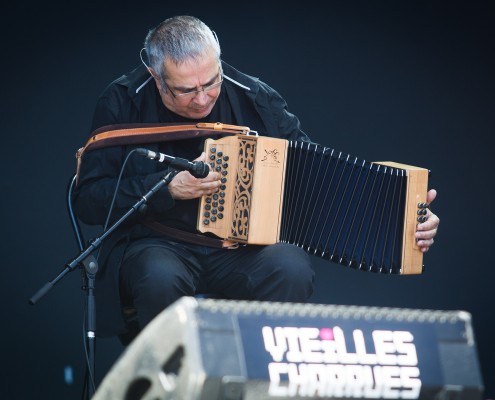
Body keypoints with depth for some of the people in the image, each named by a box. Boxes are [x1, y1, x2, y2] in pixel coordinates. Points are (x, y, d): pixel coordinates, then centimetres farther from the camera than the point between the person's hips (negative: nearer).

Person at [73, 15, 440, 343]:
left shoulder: (254, 99, -1)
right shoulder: (124, 102, -5)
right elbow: (87, 200, -7)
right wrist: (169, 188, -20)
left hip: (243, 247, 2)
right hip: (157, 246, -2)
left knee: (293, 269, -31)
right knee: (161, 277, -38)